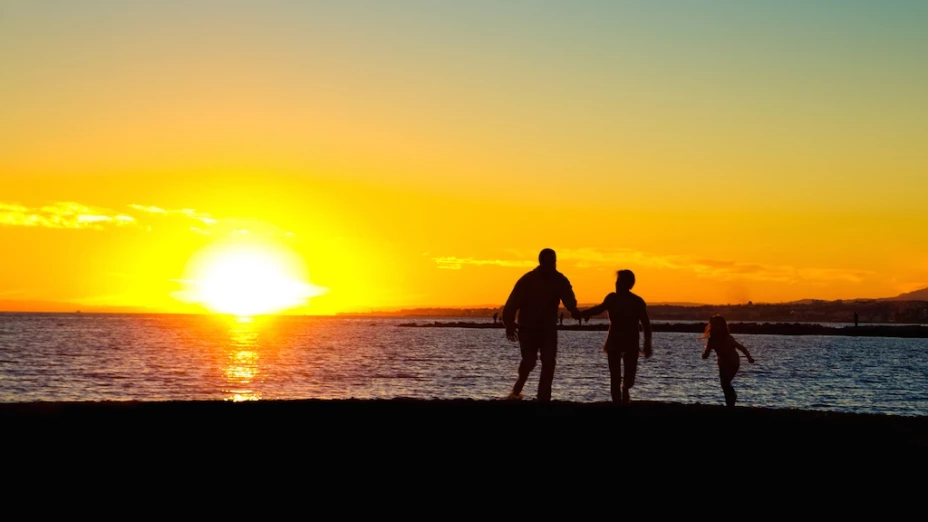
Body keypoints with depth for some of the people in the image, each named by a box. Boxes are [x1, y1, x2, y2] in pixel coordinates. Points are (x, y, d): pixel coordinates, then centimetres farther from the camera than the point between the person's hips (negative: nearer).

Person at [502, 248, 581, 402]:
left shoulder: (560, 280, -5)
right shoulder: (527, 280, -13)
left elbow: (568, 297, -20)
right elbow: (513, 301, -17)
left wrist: (573, 310, -43)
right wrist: (509, 323, -30)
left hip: (549, 328, 3)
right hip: (528, 328, -3)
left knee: (549, 362, -8)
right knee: (529, 361, -11)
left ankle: (543, 399, -3)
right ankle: (518, 387, 19)